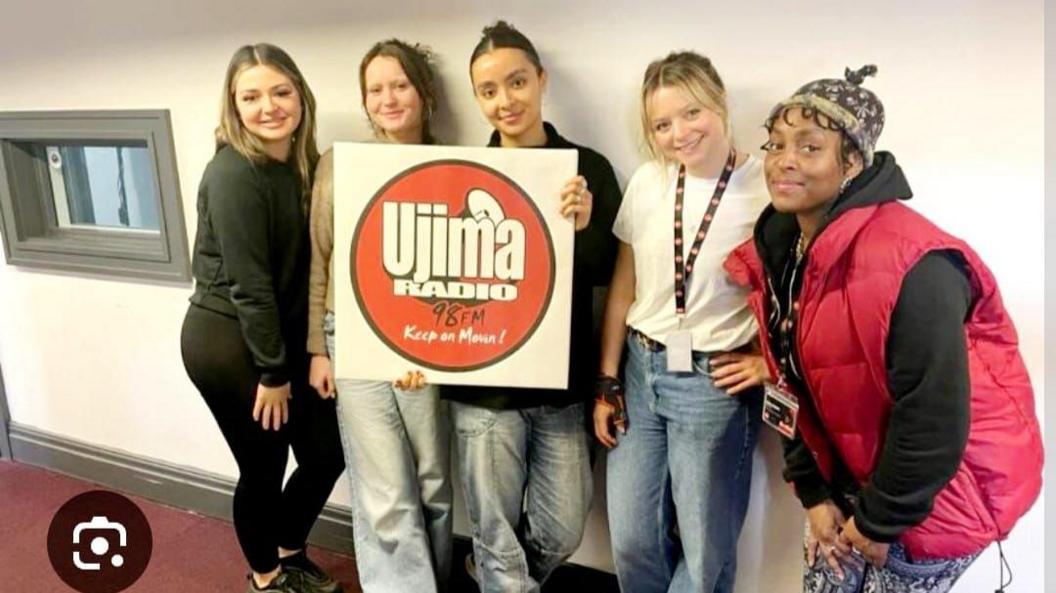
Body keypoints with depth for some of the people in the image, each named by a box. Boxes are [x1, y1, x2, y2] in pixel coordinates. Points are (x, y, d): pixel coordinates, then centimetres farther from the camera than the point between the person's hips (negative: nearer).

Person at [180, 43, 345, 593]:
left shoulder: (300, 163, 4)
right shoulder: (233, 174, -20)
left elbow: (303, 267, 4)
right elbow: (249, 283, -19)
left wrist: (302, 353, 3)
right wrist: (272, 372, -14)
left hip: (280, 335, 8)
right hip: (227, 342, -7)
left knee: (327, 454, 12)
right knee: (263, 468, 8)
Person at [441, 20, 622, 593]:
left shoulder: (587, 168, -2)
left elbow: (603, 272, -1)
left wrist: (585, 226, -21)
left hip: (560, 382, 1)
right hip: (483, 381, -1)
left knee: (563, 531, 14)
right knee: (498, 537, 9)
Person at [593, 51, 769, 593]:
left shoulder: (768, 187, -12)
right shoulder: (646, 182, 2)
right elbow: (623, 288, 7)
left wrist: (770, 360, -8)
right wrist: (607, 382, 8)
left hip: (715, 382, -4)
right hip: (640, 371, 4)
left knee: (704, 546, 9)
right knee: (630, 538, 13)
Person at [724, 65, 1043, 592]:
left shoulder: (910, 265, -29)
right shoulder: (778, 250, -3)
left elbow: (933, 419, -26)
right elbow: (796, 381, 3)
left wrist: (880, 521, -15)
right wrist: (813, 491, 2)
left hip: (939, 490, -7)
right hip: (854, 475, 7)